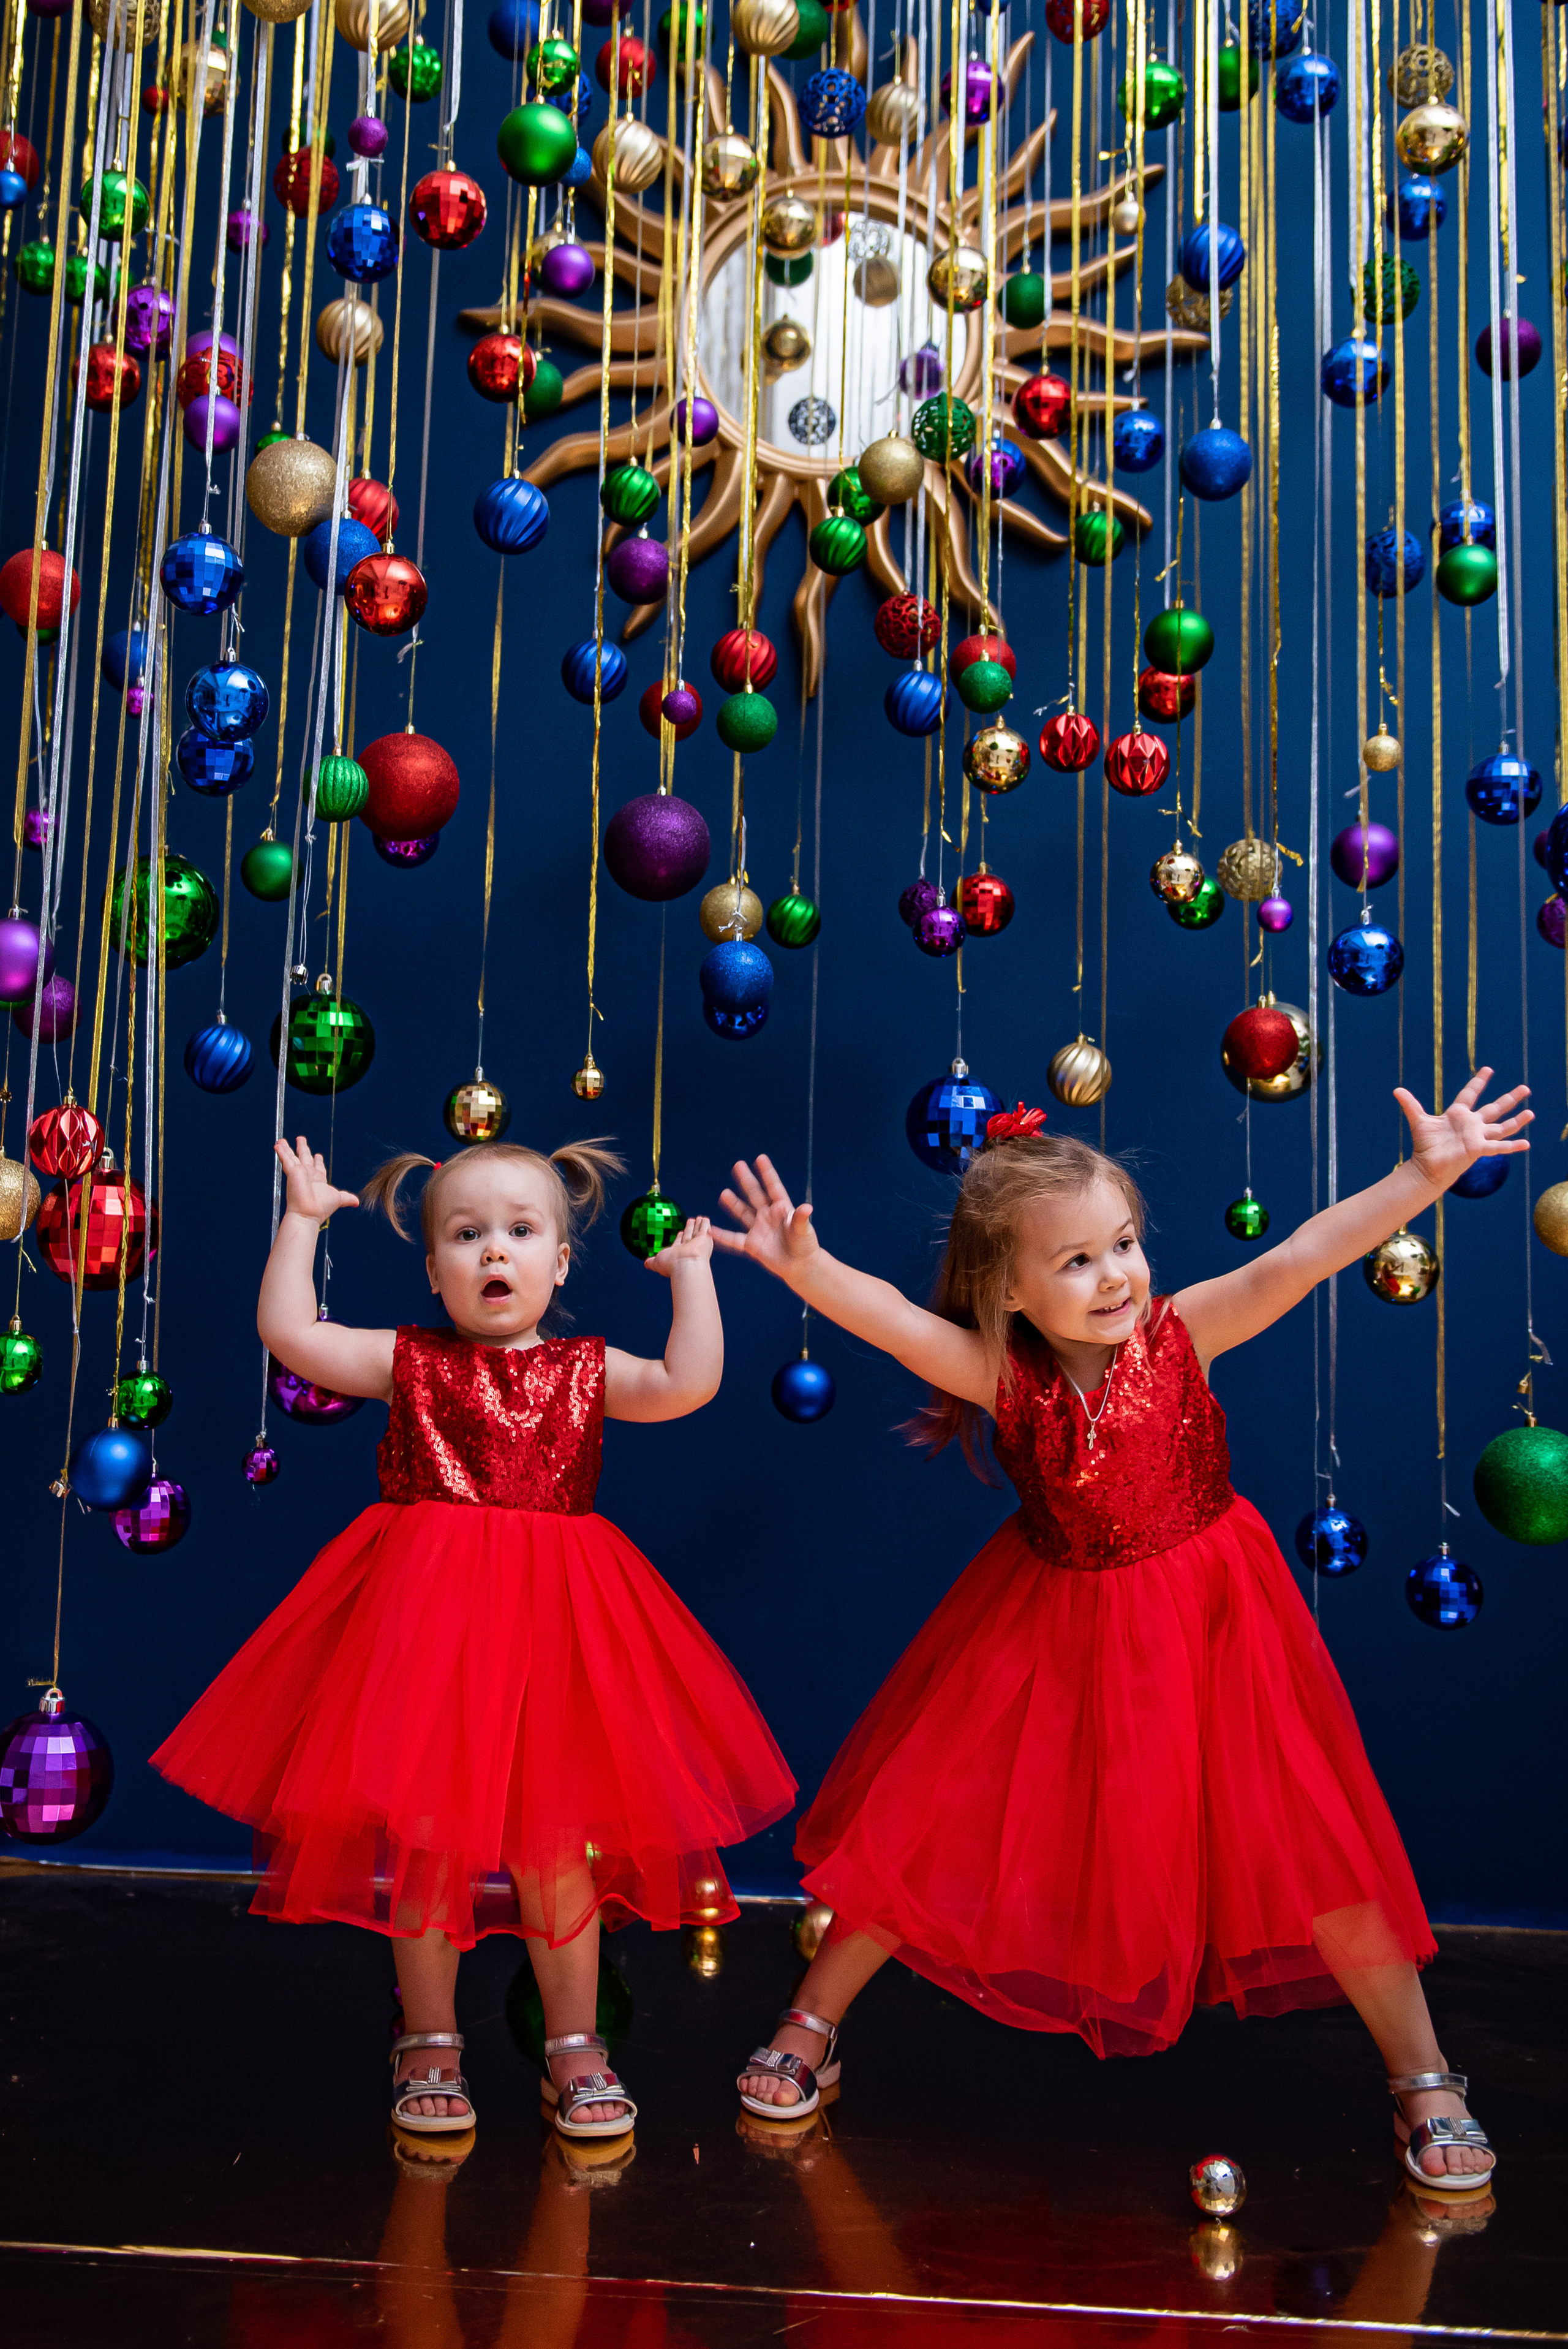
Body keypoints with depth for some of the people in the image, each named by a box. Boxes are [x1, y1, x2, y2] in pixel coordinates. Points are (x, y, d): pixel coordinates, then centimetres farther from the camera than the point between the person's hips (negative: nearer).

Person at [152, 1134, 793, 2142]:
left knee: (555, 1838, 4)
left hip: (547, 1622, 0)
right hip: (427, 1619, 0)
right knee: (426, 1831, 5)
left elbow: (689, 1384, -10)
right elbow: (288, 1331, -2)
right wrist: (304, 1220, 3)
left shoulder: (586, 1370, 6)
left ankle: (575, 2044, 19)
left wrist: (691, 1269, -2)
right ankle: (430, 2041, 22)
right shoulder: (412, 1361, 5)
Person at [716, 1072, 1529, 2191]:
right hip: (1052, 1636, 1)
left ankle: (1422, 2077, 22)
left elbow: (1300, 1259, -28)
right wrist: (805, 1267, -51)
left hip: (1202, 1631, 0)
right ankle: (814, 2024, 27)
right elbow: (889, 1317, -32)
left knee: (1308, 1844, 1)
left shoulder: (1179, 1332, -17)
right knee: (932, 1827, 6)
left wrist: (1426, 1174, -38)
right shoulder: (1001, 1374, -17)